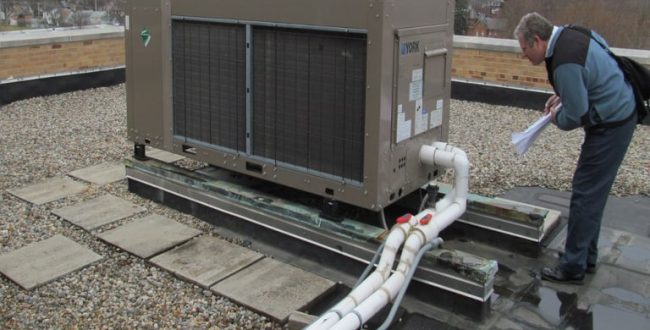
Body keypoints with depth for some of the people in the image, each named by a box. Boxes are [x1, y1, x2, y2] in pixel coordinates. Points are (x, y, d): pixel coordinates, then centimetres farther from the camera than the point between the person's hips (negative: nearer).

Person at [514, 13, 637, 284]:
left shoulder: (565, 63, -26)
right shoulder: (570, 34, 4)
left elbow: (575, 116, -23)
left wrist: (557, 117, -1)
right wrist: (561, 96, 12)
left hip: (611, 124, -10)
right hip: (620, 112, 10)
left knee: (586, 193, -4)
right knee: (592, 192, 16)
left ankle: (573, 267, 4)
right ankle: (586, 257, 27)